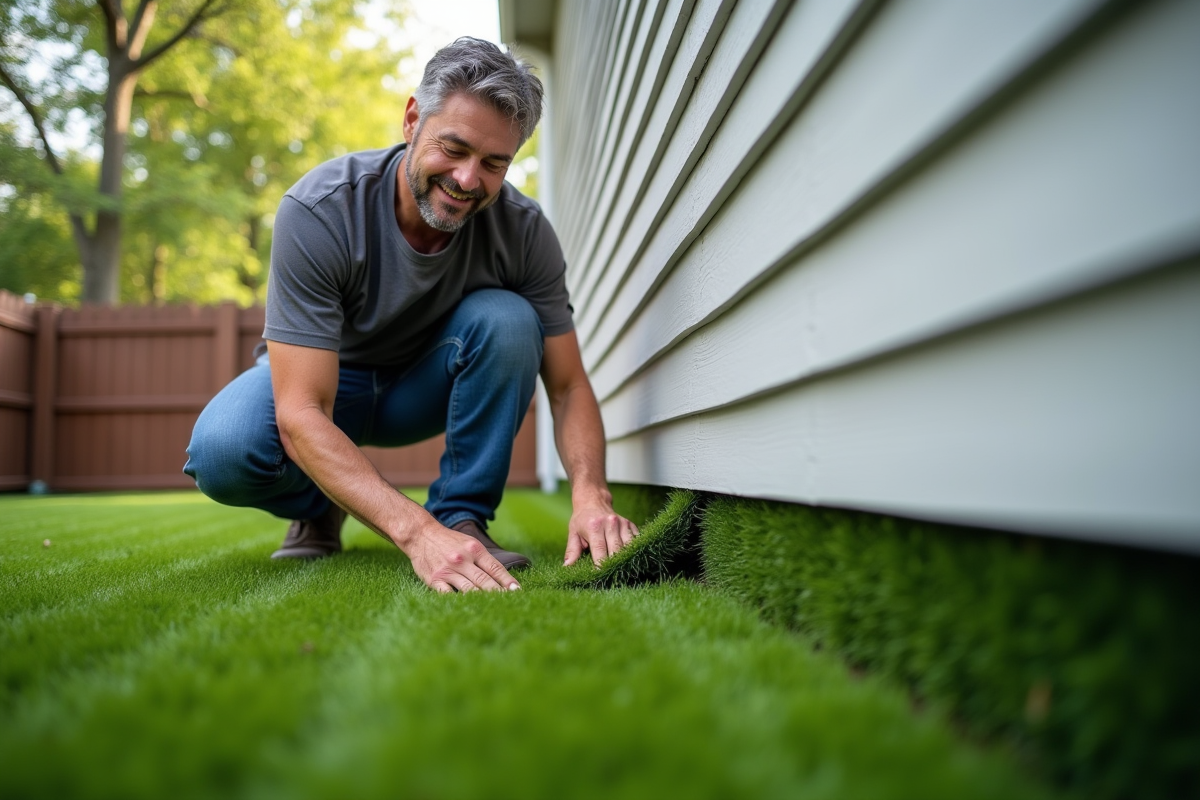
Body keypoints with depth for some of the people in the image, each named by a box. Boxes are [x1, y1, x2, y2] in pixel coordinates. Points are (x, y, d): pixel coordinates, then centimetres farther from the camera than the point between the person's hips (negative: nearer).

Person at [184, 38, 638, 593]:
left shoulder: (523, 229, -22)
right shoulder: (317, 211, -31)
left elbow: (568, 386, -18)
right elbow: (300, 415, -37)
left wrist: (590, 492, -39)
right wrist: (415, 532, -49)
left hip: (426, 386, 2)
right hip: (320, 380, -2)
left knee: (507, 318, -28)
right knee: (221, 451, -33)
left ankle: (464, 517, -14)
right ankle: (319, 507, 2)